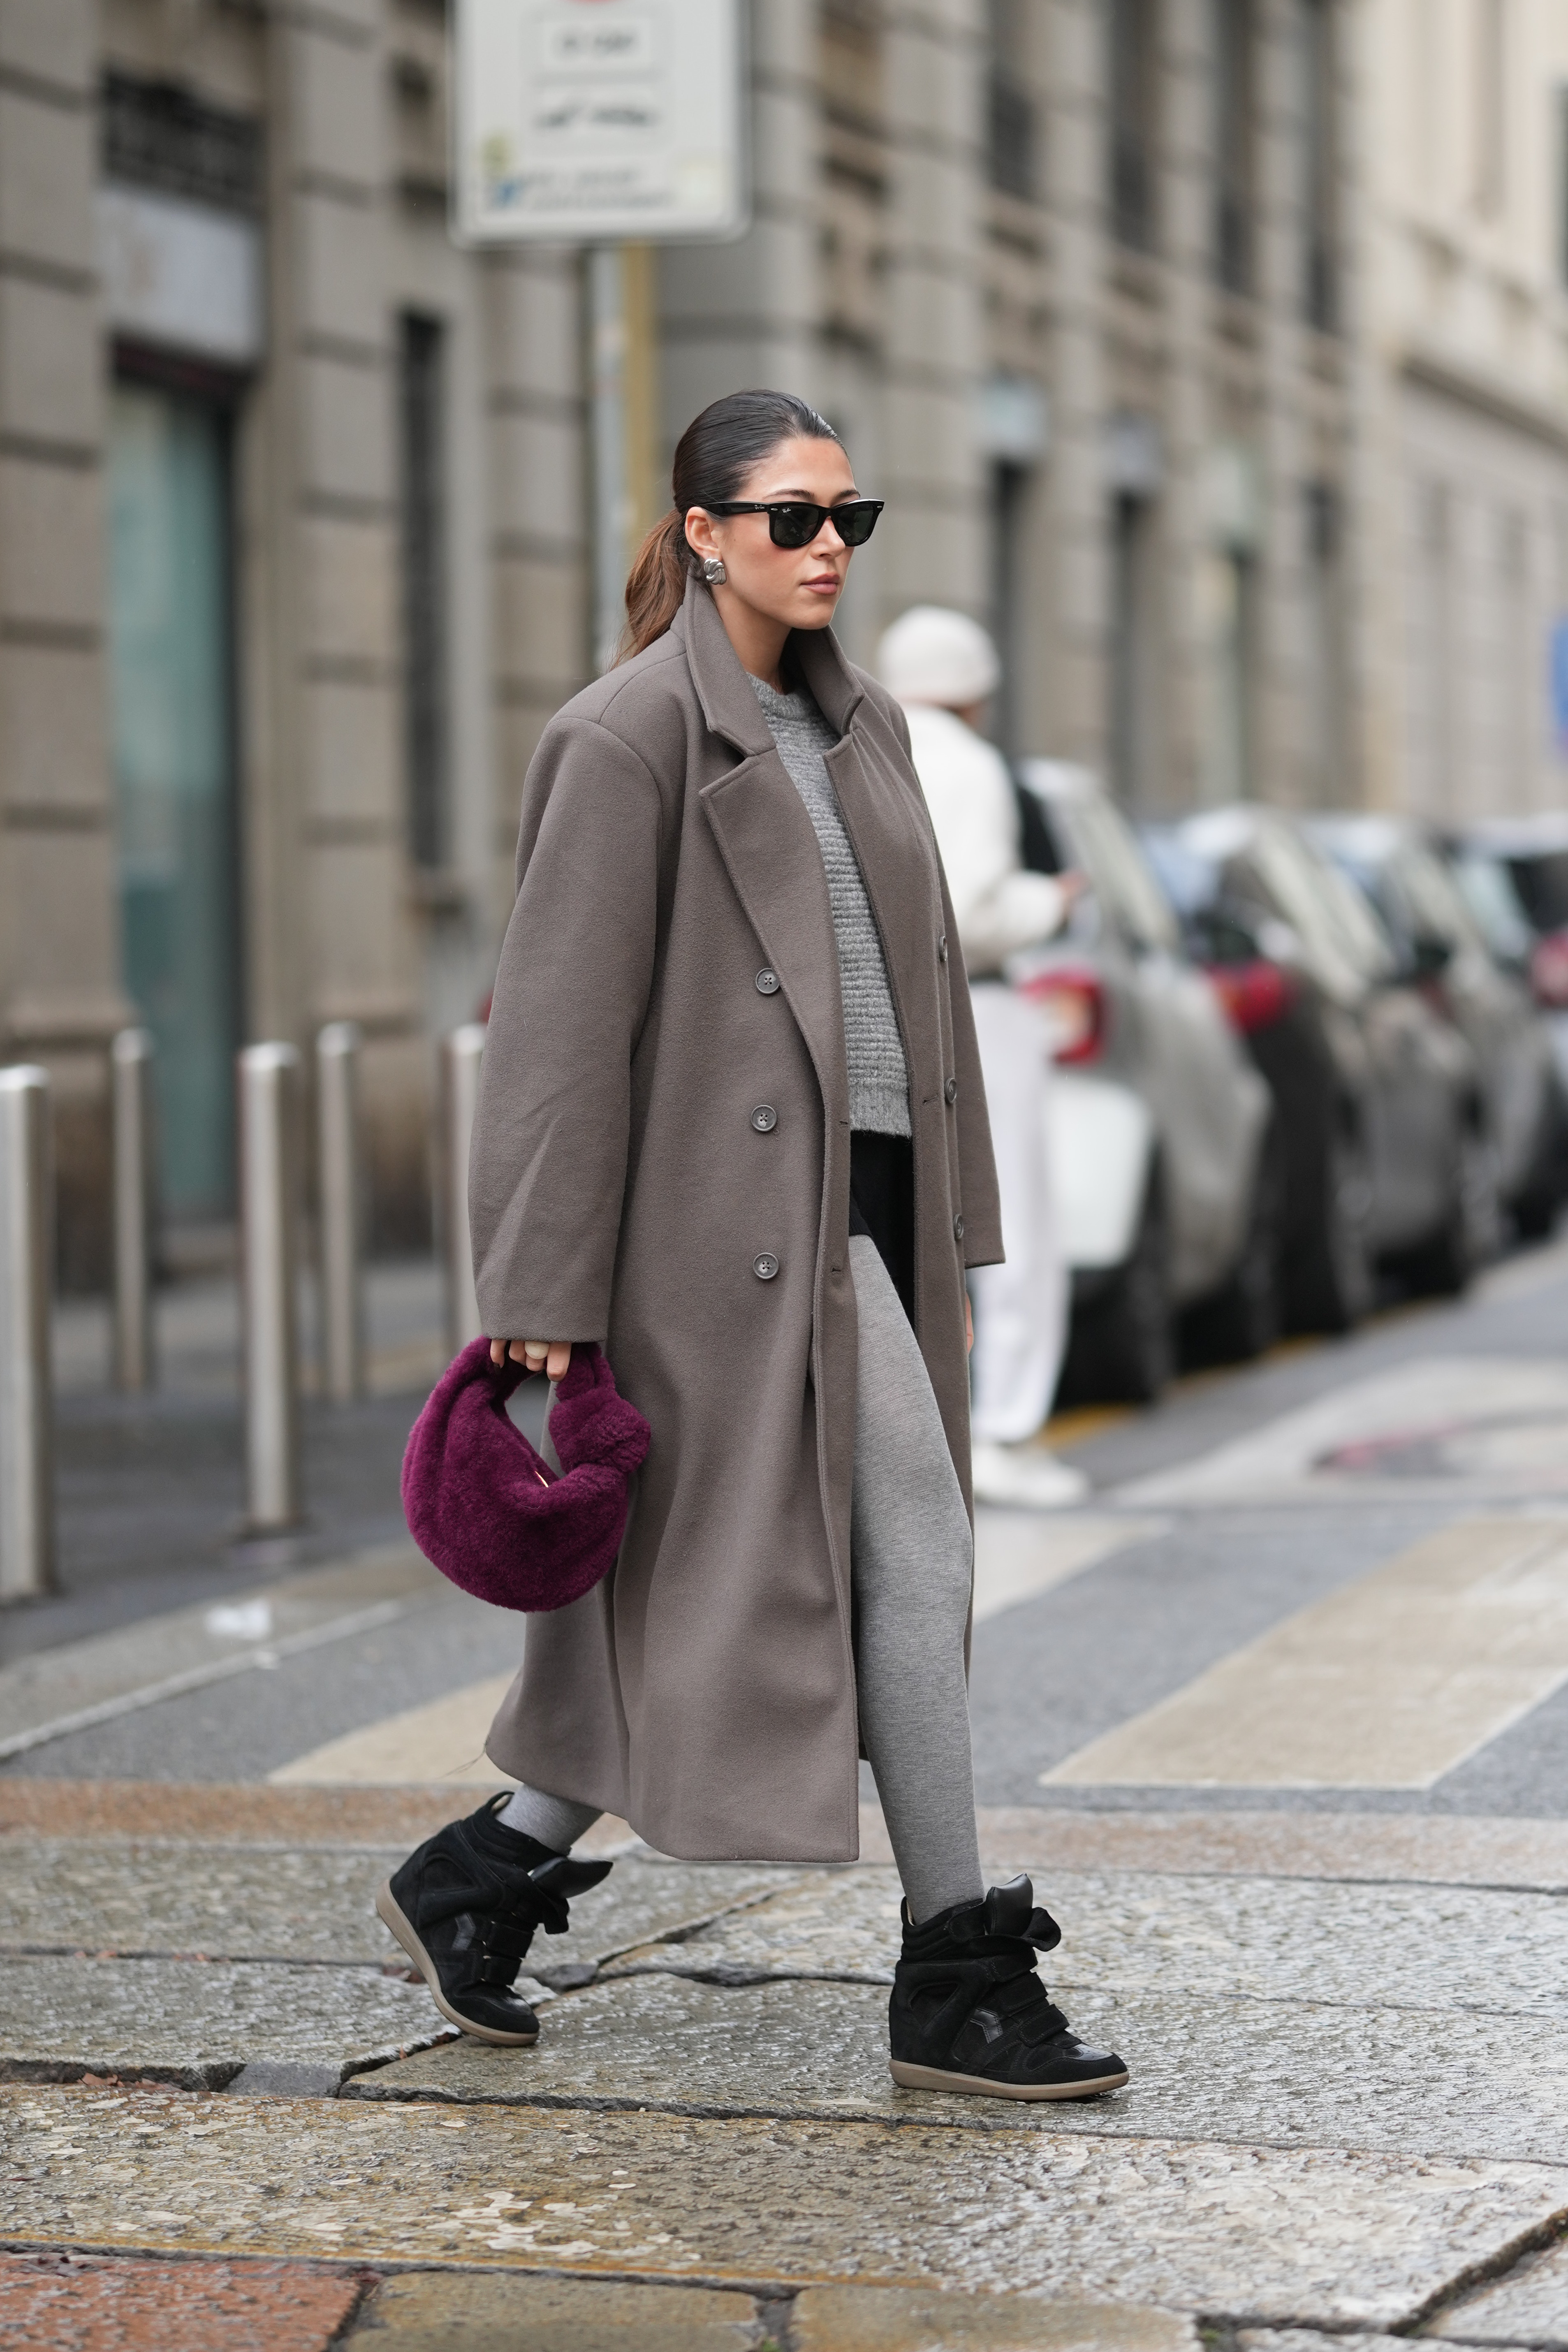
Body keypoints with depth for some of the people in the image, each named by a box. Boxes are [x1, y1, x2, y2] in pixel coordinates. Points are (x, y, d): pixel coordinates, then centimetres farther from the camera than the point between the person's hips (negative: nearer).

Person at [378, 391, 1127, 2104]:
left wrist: (948, 1216, 15)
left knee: (715, 1580, 10)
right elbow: (565, 1024, -11)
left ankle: (482, 1879, 23)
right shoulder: (627, 739, -9)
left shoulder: (860, 727, 16)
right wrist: (542, 1287, -14)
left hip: (863, 1193, 8)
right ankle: (957, 1974, 0)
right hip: (745, 1209, -8)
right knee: (911, 1547, -8)